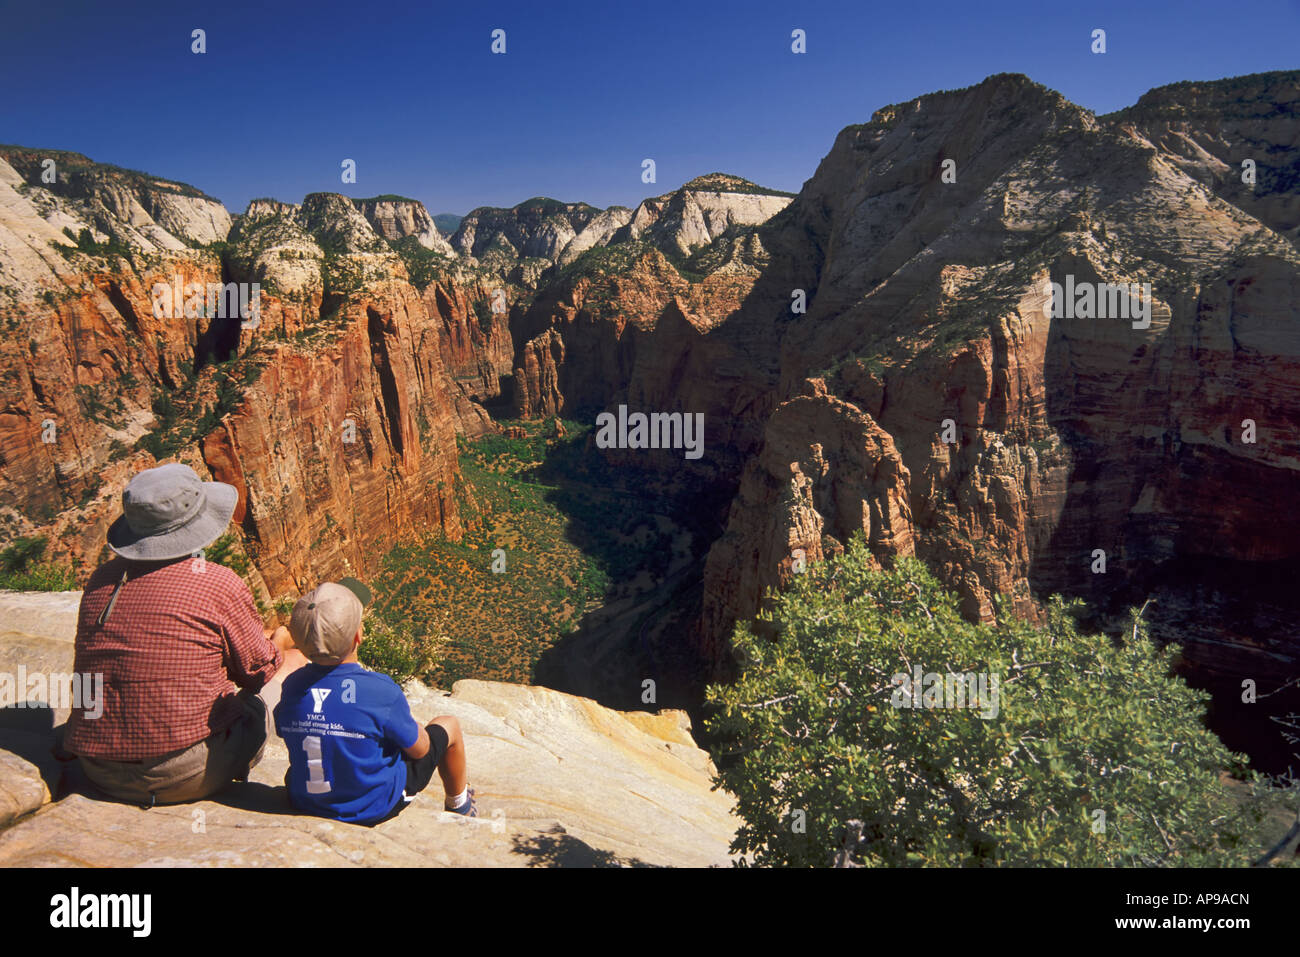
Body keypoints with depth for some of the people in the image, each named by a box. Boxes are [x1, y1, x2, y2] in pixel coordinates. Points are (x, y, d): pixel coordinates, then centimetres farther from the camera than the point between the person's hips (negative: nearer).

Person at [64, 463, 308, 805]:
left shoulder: (101, 579, 3)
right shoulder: (218, 584, -15)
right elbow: (258, 670, -2)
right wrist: (280, 641, 23)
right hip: (189, 777, -7)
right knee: (294, 660, 10)